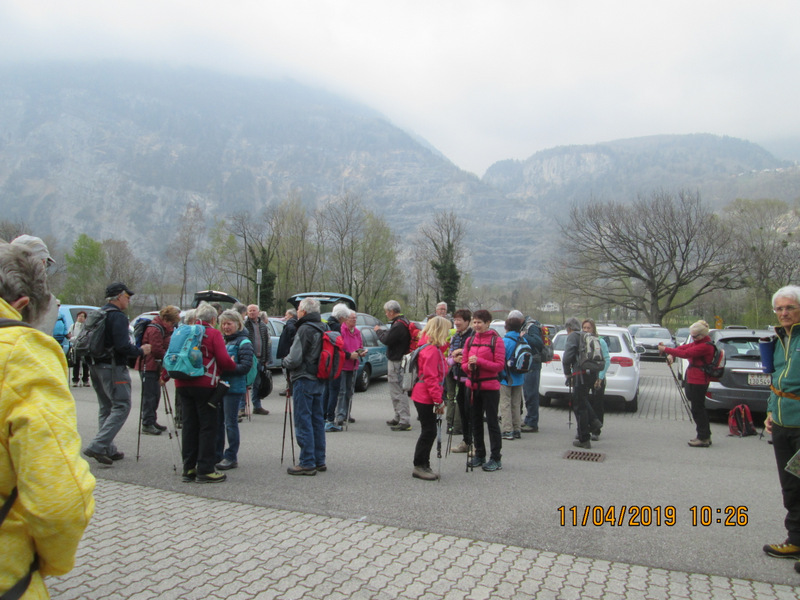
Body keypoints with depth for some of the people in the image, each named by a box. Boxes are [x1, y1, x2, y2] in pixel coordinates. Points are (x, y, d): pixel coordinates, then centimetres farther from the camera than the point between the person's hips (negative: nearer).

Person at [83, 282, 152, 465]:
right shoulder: (118, 316, -14)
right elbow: (122, 346, -22)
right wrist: (140, 351, -8)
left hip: (95, 366, 10)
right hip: (113, 368, -10)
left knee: (106, 408, 15)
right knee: (122, 406, -5)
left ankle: (108, 450, 18)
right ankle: (98, 446, -13)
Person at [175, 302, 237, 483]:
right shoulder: (213, 333, -4)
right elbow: (224, 360, -11)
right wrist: (233, 365, 8)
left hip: (182, 385, 6)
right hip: (205, 385, -6)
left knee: (189, 426, 11)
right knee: (207, 427, 2)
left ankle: (189, 469, 17)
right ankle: (205, 470, 3)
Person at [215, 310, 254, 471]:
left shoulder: (243, 342, -7)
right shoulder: (223, 341, 16)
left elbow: (246, 367, -14)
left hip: (234, 388, -7)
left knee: (230, 422, -1)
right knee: (217, 421, 11)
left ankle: (231, 457, 8)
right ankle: (217, 455, 22)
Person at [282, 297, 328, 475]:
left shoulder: (305, 329, -16)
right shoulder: (323, 328, 11)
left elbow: (294, 359, -20)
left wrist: (284, 361, 2)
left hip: (304, 379, -9)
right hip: (319, 380, 9)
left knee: (303, 422, -3)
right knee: (317, 420, 14)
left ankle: (307, 463, 0)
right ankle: (319, 460, 21)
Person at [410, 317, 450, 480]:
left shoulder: (435, 349, 15)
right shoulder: (432, 350, -19)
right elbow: (431, 378, -22)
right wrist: (438, 401, -20)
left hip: (426, 398, 10)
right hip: (426, 399, -10)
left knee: (429, 432, 14)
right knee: (428, 432, -3)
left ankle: (423, 466, 23)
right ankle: (419, 467, 7)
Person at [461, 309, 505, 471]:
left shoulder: (496, 340, -7)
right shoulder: (470, 340, 9)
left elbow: (500, 365, -12)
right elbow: (464, 363, 12)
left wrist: (479, 362, -21)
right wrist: (469, 366, -11)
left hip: (490, 386, -6)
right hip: (473, 386, 6)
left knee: (492, 422, 0)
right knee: (475, 421, 12)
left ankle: (496, 458, 9)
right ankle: (479, 455, 25)